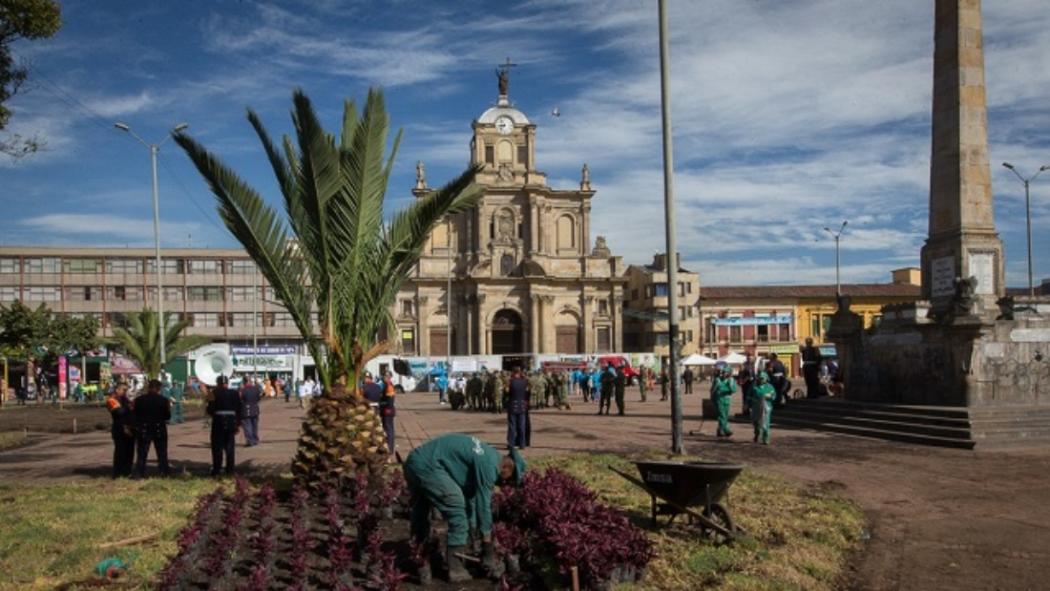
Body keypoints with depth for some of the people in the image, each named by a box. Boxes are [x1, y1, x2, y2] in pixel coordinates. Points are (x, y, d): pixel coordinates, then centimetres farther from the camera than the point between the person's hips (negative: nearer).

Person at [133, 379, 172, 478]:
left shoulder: (139, 400, -7)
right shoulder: (163, 400, -9)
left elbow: (135, 415, -1)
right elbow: (168, 416, -5)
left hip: (144, 430, 0)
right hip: (159, 429, 0)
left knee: (142, 453, 7)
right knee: (162, 453, 11)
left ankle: (139, 474, 3)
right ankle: (164, 472, 15)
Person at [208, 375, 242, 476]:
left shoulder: (214, 393, -8)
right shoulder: (234, 393, 2)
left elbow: (210, 409, -10)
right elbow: (238, 410, 4)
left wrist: (210, 413, 13)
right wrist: (238, 424, 10)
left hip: (218, 422, -3)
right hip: (231, 422, 3)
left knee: (217, 446, 5)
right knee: (230, 447, 8)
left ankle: (216, 470, 3)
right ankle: (230, 470, 9)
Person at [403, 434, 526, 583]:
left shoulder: (486, 457, 19)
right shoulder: (488, 464, -10)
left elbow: (470, 496, 24)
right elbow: (483, 504, -8)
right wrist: (487, 543, 1)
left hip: (413, 462, 11)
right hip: (426, 466, -11)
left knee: (420, 512, 26)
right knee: (457, 512, -4)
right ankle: (455, 569, 1)